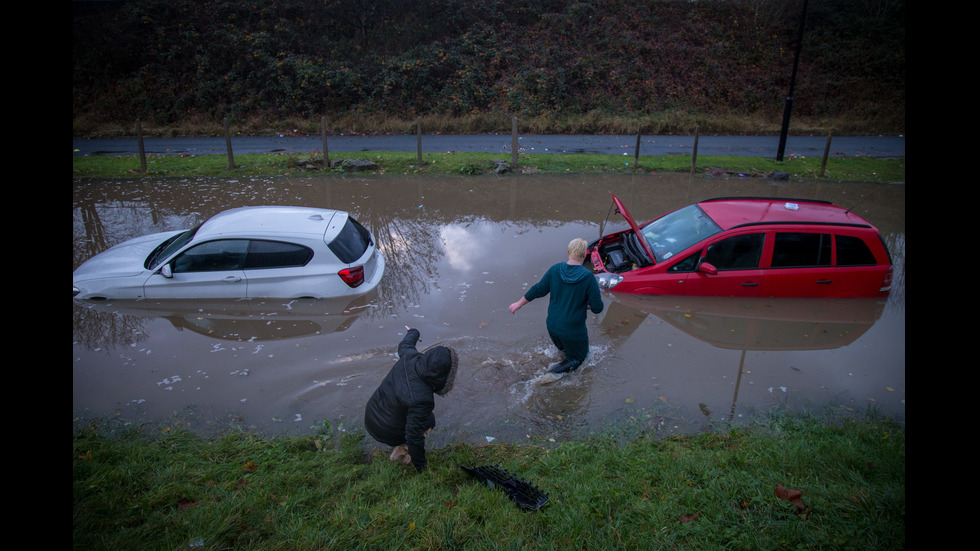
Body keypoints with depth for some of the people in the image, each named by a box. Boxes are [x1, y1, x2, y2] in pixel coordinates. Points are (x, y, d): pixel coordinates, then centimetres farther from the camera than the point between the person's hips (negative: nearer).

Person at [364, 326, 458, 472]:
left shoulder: (410, 357, -19)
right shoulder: (422, 399, -37)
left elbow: (404, 345, 7)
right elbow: (414, 437, -26)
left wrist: (412, 333, 31)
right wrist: (421, 468, -11)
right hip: (386, 432, -7)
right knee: (429, 419, 13)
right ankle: (401, 452, 13)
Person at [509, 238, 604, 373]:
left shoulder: (555, 269, -10)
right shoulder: (588, 277, -21)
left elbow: (538, 290, -2)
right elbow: (597, 308, -16)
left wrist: (518, 304, 12)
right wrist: (590, 305, 8)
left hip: (552, 326, 6)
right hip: (574, 331, -6)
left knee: (563, 346, 39)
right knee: (578, 358, 15)